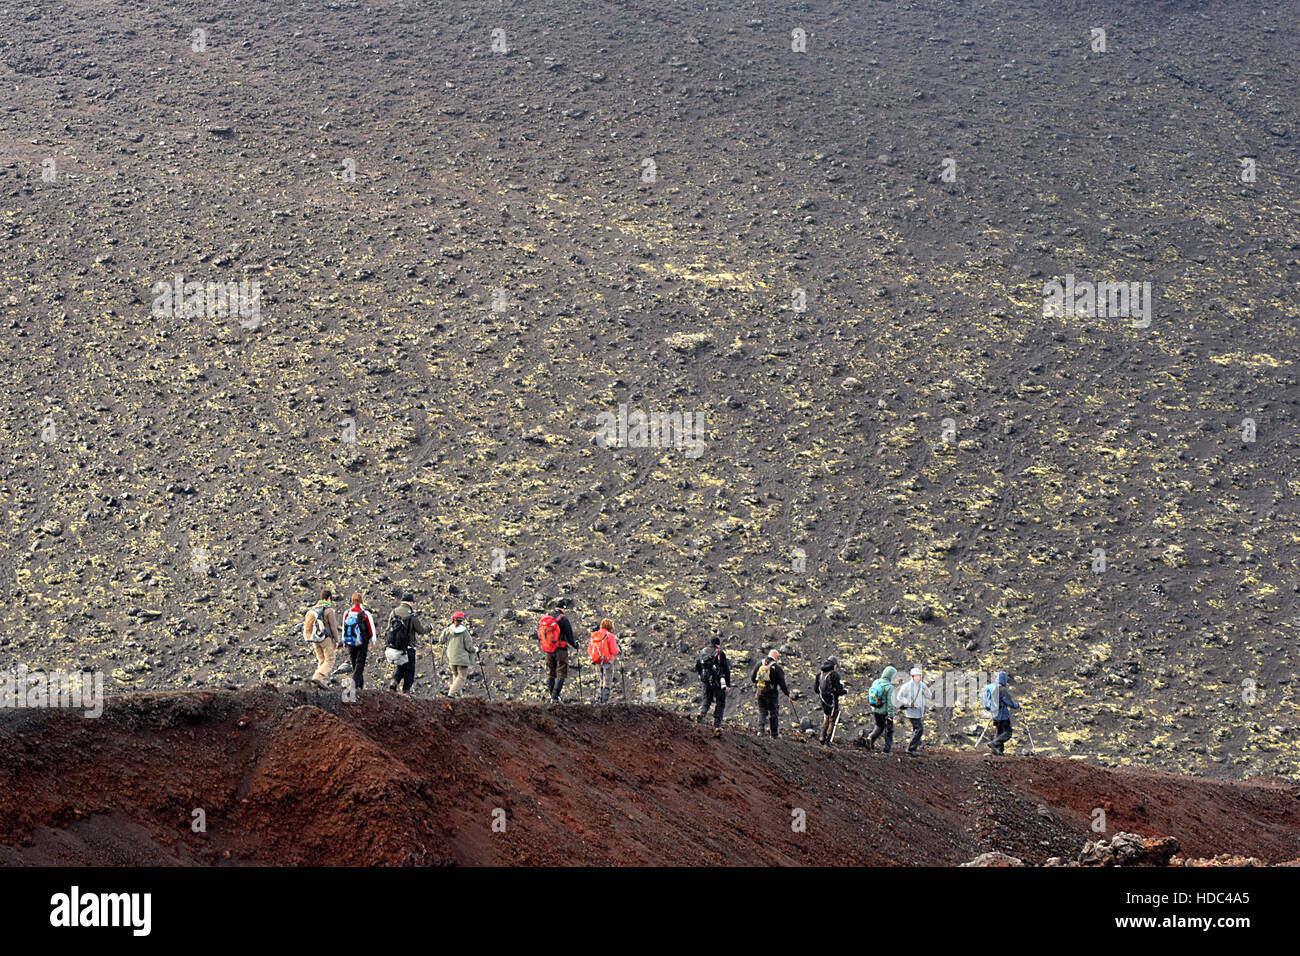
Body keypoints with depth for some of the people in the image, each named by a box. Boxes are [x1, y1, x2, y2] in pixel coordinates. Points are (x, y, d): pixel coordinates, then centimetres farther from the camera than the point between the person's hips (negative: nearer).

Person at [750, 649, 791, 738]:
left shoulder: (760, 664, 1)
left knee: (762, 712, 12)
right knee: (773, 713, 9)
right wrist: (787, 692, 6)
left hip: (760, 693, 3)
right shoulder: (776, 667, -11)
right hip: (771, 694, -3)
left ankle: (760, 729, -7)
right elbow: (781, 683, -8)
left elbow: (752, 678, 8)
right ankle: (774, 733, 15)